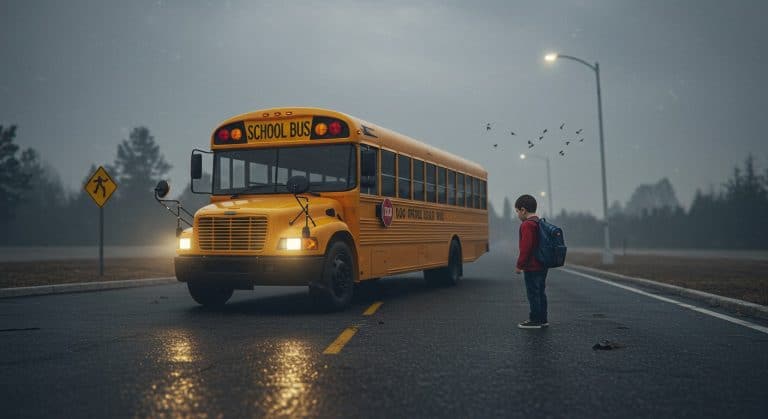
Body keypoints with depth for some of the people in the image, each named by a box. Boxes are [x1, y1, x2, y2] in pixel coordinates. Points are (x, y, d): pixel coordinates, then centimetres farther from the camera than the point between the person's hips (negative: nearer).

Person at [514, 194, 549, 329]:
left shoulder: (527, 225, -17)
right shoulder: (541, 223, 13)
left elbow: (526, 247, -22)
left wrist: (519, 265, -15)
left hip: (531, 267, -10)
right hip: (542, 266, 10)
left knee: (533, 293, -2)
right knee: (540, 292, 15)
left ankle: (535, 320, 4)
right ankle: (542, 319, 23)